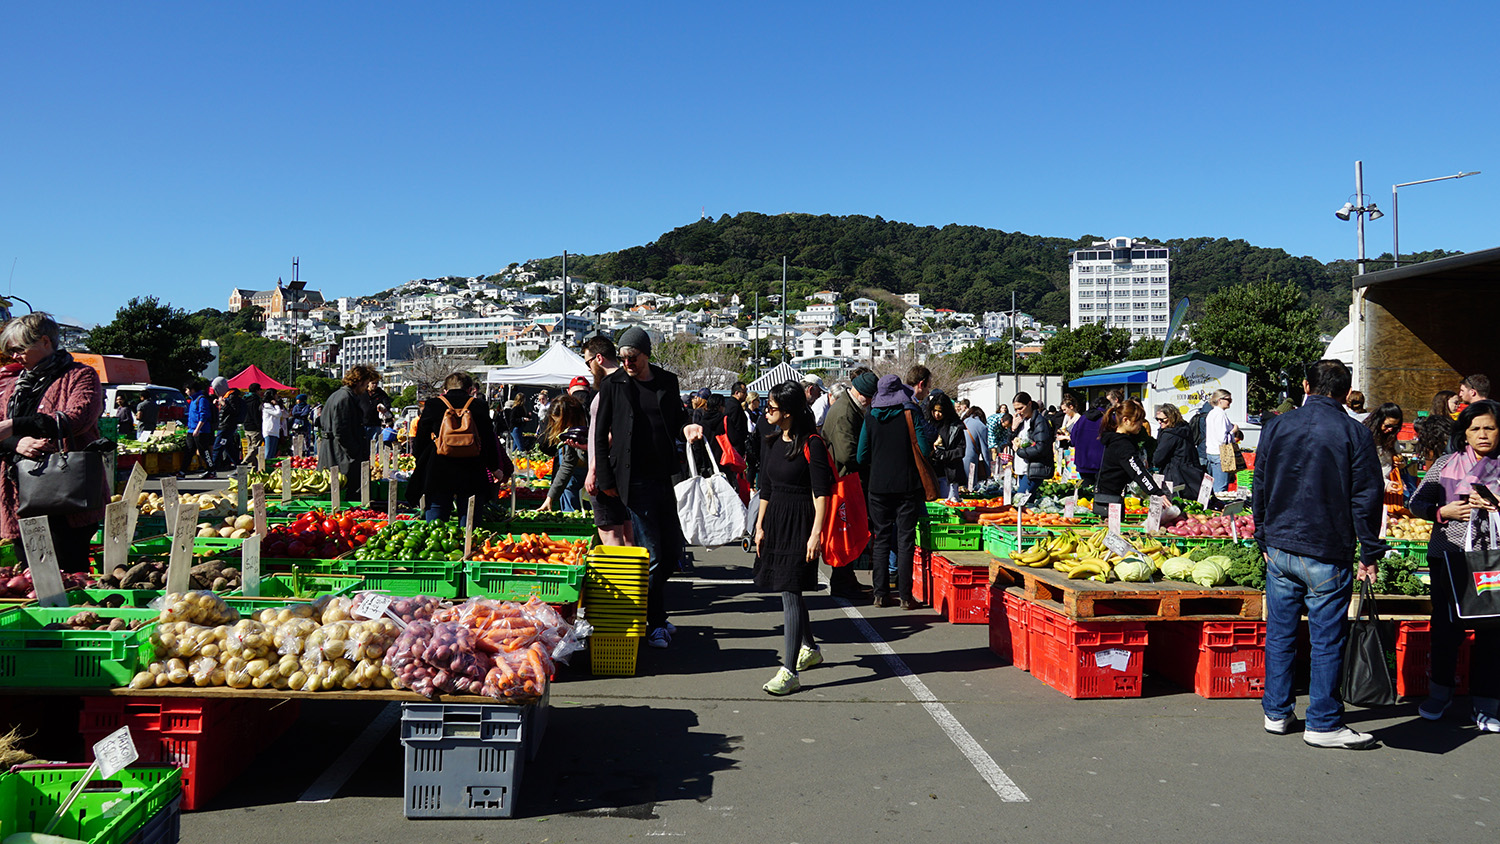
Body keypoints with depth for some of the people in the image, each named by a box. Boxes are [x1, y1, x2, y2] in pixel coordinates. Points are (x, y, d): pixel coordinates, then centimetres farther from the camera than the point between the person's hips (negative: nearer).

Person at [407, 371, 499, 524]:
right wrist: (494, 468, 18)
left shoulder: (433, 405, 4)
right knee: (468, 525, 5)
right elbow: (489, 440, 8)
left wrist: (420, 464, 24)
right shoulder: (479, 406, 4)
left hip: (438, 472, 0)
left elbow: (421, 439, 11)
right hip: (472, 474, 0)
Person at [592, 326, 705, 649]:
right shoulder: (613, 385, 0)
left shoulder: (667, 381, 9)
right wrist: (605, 479, -3)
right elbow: (600, 435, 2)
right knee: (653, 553, -5)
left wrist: (686, 426, -5)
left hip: (664, 476, 4)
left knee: (673, 550, 8)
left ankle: (649, 607, 29)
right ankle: (655, 624, 8)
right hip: (634, 479, -4)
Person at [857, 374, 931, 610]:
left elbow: (862, 457, 1)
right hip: (907, 485, -2)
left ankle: (881, 594, 10)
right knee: (905, 540, 3)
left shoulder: (871, 418, 0)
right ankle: (905, 596, 3)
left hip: (879, 486, 2)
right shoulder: (910, 414, -6)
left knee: (880, 539, 10)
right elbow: (924, 449, -11)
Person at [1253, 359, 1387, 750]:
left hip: (1279, 548, 4)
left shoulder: (1276, 427, 4)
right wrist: (1370, 554, 2)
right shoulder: (1354, 433, -6)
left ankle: (1276, 713, 20)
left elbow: (1259, 488, 10)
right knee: (1327, 640, 4)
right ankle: (1323, 724, 9)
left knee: (1280, 633, 12)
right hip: (1326, 555, -4)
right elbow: (1366, 498, -6)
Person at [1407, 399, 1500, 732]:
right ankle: (1441, 692, 23)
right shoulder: (1447, 463, 10)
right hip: (1449, 556, 1)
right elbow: (1417, 502, 11)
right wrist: (1443, 512, -7)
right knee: (1446, 625, 6)